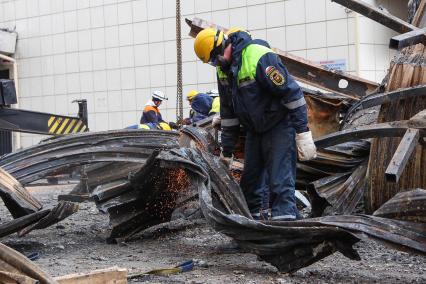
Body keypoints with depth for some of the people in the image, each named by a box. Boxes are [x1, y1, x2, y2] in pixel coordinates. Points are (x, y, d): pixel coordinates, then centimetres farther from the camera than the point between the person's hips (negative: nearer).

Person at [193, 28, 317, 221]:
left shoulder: (259, 57, -25)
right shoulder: (223, 69, 2)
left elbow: (292, 93, -24)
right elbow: (228, 111, 11)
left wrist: (303, 133, -24)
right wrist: (226, 150, 12)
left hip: (279, 125, -8)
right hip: (254, 129, 8)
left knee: (280, 179, -14)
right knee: (250, 178, 11)